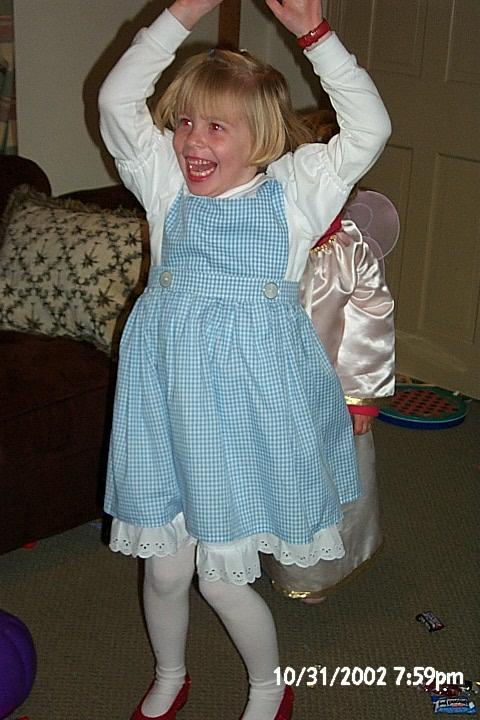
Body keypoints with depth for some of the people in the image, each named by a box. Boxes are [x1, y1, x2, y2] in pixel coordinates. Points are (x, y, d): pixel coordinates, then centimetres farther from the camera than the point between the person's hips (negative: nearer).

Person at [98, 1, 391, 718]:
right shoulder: (167, 182, 2)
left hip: (252, 403, -3)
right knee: (164, 566, 14)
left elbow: (368, 129, -11)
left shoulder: (294, 188, -3)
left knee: (224, 579, 5)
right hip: (168, 397, 3)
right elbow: (117, 101, -6)